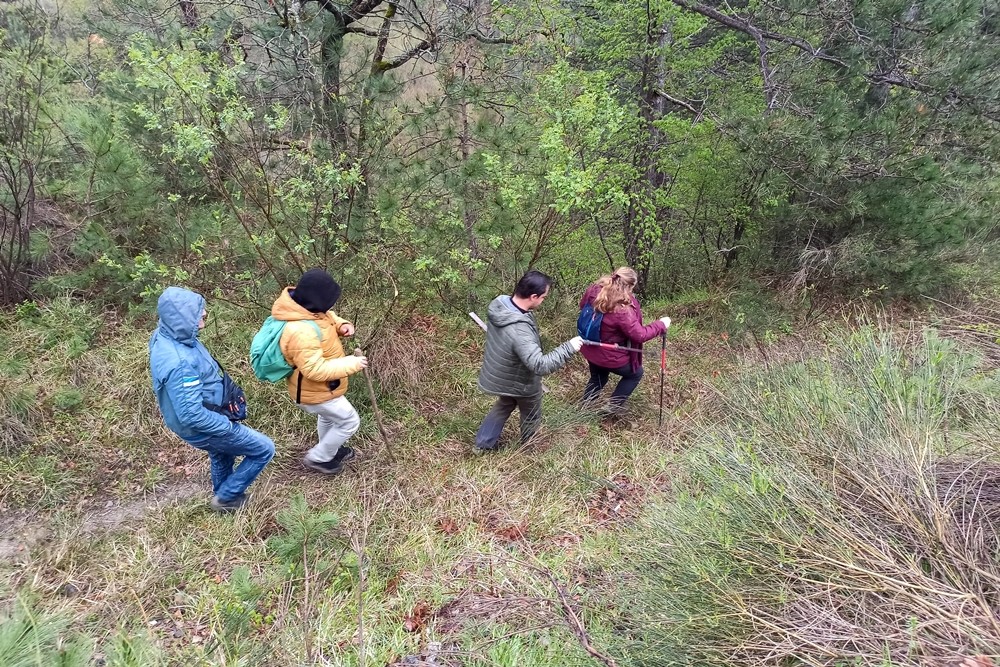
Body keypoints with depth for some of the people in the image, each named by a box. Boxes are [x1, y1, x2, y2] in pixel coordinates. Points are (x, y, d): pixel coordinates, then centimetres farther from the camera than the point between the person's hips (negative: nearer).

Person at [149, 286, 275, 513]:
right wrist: (227, 425, -20)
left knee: (222, 454, 34)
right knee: (264, 449, 5)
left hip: (206, 419, 10)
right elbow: (191, 414, -36)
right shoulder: (179, 363, -39)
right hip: (202, 428, -10)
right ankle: (226, 498, 23)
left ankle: (222, 494, 60)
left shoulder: (164, 335, -8)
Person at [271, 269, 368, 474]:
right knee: (349, 421, 9)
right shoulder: (301, 333, -41)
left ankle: (330, 450, 58)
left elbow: (327, 317, 11)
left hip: (319, 387, 10)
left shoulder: (307, 309, -11)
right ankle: (318, 458, 27)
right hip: (315, 391, -10)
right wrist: (351, 364, -31)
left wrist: (342, 325, -11)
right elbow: (316, 370, -37)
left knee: (328, 417, 32)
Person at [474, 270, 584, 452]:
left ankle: (483, 443, 46)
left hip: (499, 374, 7)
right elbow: (540, 365, -44)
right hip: (521, 382, -7)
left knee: (504, 404, 35)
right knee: (531, 418, 24)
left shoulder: (499, 303, -18)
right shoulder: (519, 330, -44)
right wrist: (568, 348, -37)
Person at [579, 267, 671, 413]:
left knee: (597, 378, 34)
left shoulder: (594, 291, -16)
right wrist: (660, 325, -12)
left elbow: (582, 305, 7)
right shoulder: (622, 310, -36)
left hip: (590, 351, 7)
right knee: (635, 373, 23)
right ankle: (613, 408, 26)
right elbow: (640, 335, -25)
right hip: (611, 357, -7)